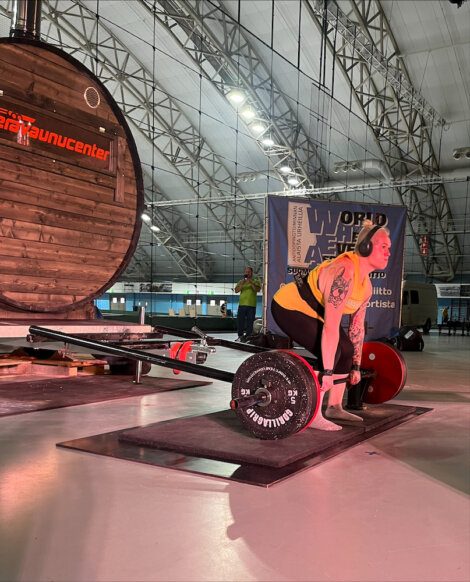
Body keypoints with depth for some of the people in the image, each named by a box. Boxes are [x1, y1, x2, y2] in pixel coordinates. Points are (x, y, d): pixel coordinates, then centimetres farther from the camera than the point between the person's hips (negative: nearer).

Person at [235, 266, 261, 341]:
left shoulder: (256, 280, 7)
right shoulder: (241, 281, 14)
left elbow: (257, 289, -9)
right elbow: (236, 290, 4)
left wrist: (251, 282, -17)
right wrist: (242, 283, -10)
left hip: (251, 305, -2)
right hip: (242, 304, 2)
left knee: (250, 322, 0)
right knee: (240, 321, 2)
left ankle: (248, 336, 5)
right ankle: (240, 336, 10)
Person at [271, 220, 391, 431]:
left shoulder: (366, 285, 0)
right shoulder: (344, 272, -31)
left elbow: (357, 325, 8)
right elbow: (331, 326, -35)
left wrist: (356, 366, 9)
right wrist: (327, 372, -34)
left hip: (310, 312, 10)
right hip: (288, 307, -10)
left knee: (347, 349, 5)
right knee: (330, 353, -22)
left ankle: (334, 408, 18)